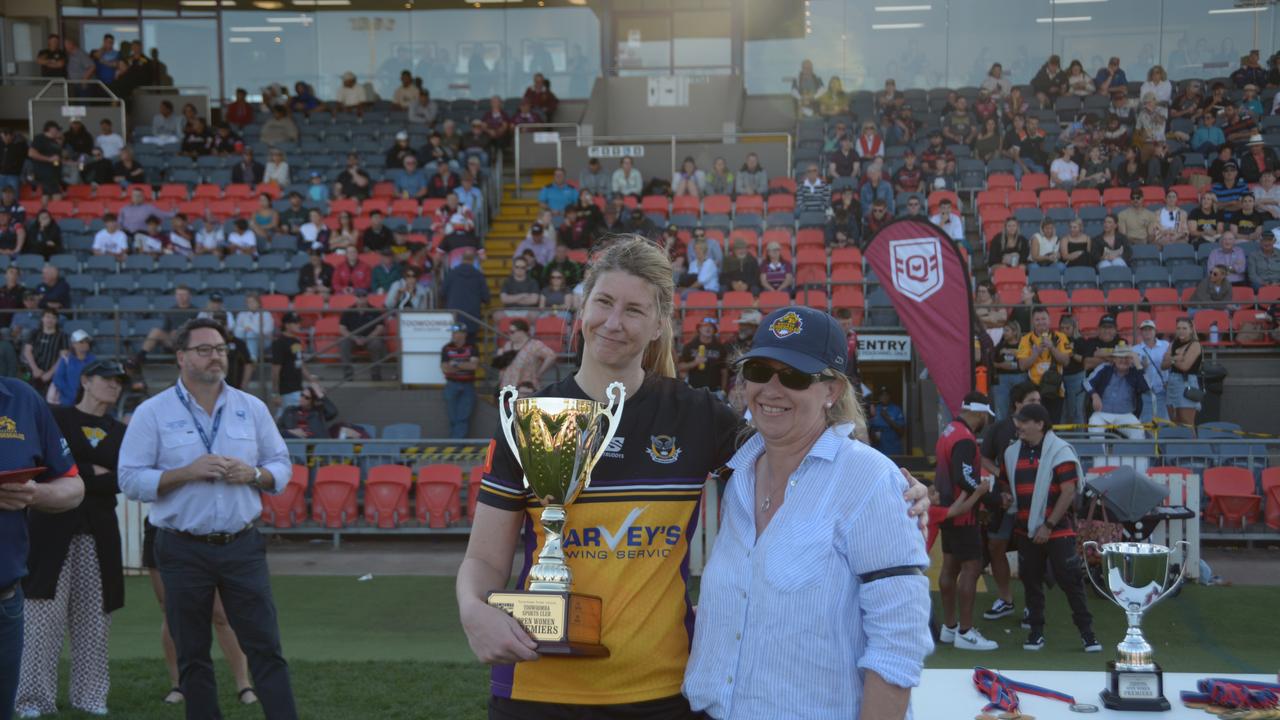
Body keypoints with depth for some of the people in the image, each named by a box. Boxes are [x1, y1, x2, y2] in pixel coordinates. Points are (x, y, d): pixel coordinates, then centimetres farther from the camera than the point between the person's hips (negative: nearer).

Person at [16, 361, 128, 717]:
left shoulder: (119, 432, 15)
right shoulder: (56, 418, 5)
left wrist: (77, 480, -7)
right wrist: (96, 473, -6)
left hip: (99, 532, 4)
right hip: (54, 527, -3)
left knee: (94, 614, 3)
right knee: (45, 609, -7)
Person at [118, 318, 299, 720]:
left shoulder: (252, 408, 7)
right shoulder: (152, 413, -1)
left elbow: (282, 466, 10)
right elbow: (131, 480, -7)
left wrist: (254, 474, -11)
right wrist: (188, 472, -18)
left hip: (242, 547, 2)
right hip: (183, 551, -1)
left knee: (265, 647, 0)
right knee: (192, 655, 8)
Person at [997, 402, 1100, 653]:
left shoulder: (1060, 451, -10)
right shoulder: (1012, 453, 8)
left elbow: (1069, 492, -14)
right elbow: (1005, 483, 24)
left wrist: (1049, 525, -15)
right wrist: (1006, 496, -1)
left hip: (1057, 529, -6)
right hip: (1026, 530, 6)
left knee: (1070, 579, -5)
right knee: (1031, 581, 10)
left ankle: (1087, 632, 3)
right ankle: (1036, 631, 20)